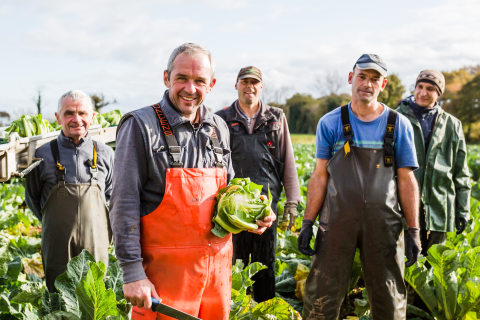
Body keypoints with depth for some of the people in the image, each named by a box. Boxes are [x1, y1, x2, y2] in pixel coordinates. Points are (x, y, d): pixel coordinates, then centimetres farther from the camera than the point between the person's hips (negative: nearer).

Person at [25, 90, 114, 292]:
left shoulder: (105, 154, 5)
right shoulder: (43, 154, 1)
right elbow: (32, 197, 14)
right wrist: (54, 223, 11)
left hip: (96, 244, 1)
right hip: (57, 244, 0)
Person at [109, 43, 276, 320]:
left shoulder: (219, 128, 9)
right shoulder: (140, 126, -9)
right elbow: (124, 204, -12)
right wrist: (133, 272, -15)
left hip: (217, 265, 6)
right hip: (165, 267, -5)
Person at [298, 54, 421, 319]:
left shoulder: (399, 125, 5)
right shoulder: (330, 123, 4)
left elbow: (406, 180, 5)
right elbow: (320, 176, 5)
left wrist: (414, 231, 1)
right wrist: (307, 222, -1)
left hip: (383, 225, 1)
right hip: (337, 222, 0)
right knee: (322, 297, 1)